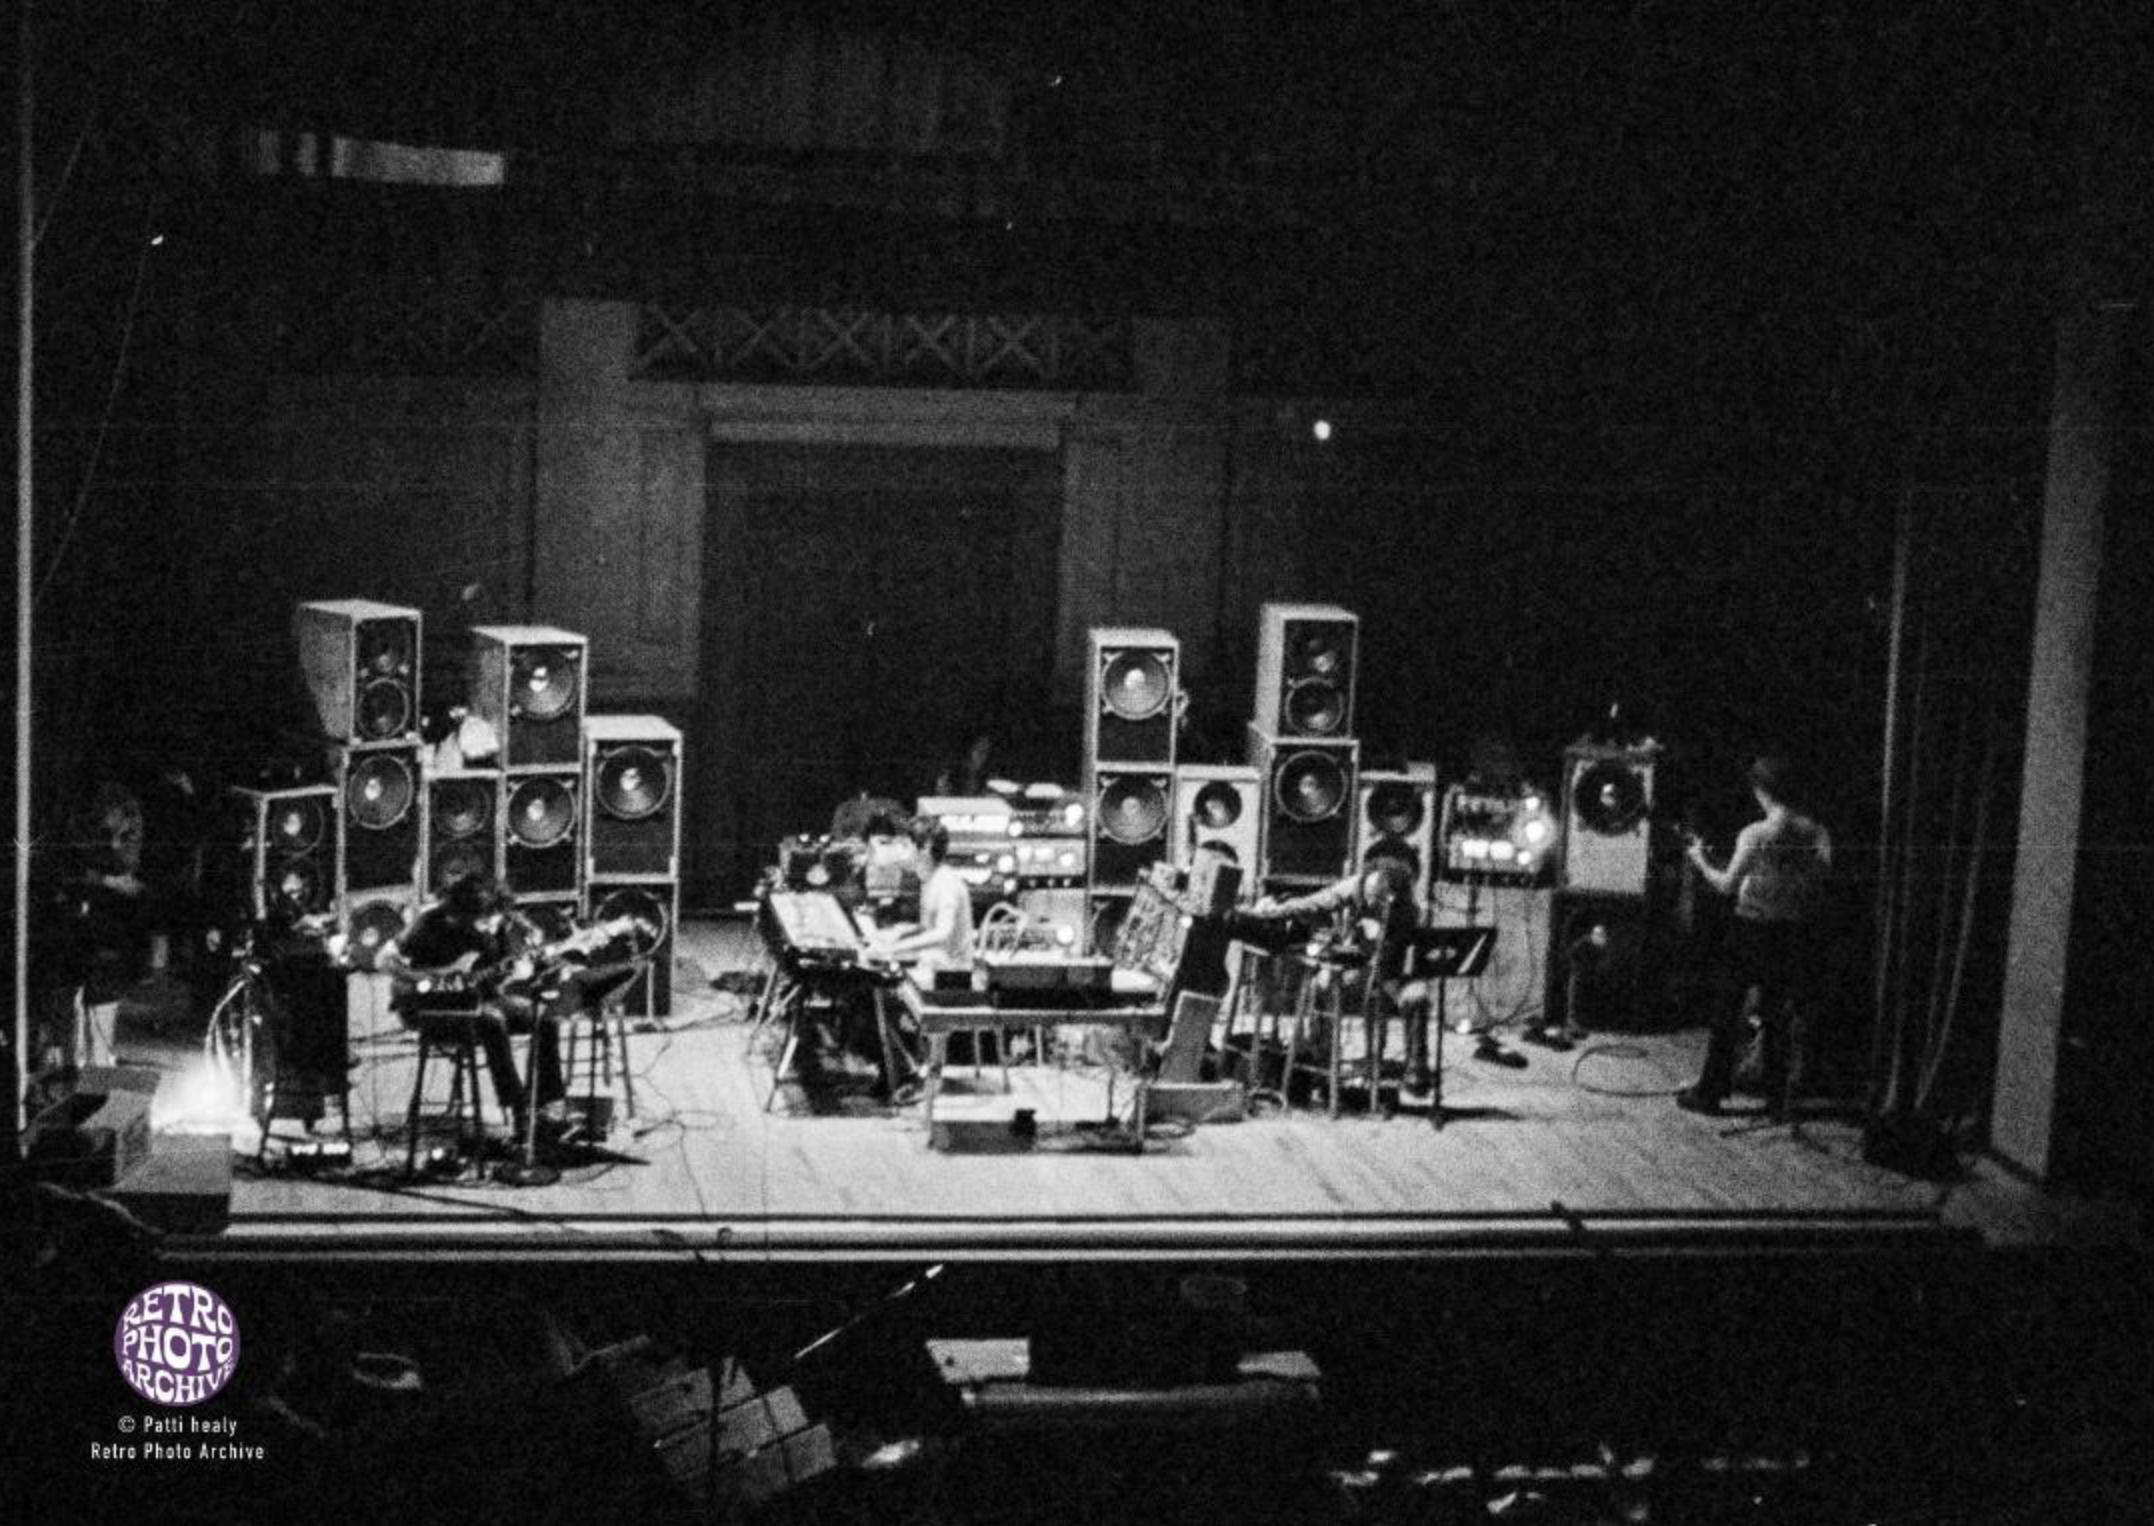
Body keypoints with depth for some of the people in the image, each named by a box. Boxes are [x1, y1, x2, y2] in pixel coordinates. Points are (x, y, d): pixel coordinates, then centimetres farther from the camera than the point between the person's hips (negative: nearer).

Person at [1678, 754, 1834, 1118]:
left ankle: (1710, 1092, 11)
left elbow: (1727, 885, -12)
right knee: (1779, 1016, 14)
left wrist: (1700, 861, 3)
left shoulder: (1755, 835, -14)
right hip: (1795, 934, 4)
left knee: (1726, 1014, 7)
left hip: (1753, 928, -4)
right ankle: (1778, 1098, 15)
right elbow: (1823, 874, -4)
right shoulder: (1816, 832, -2)